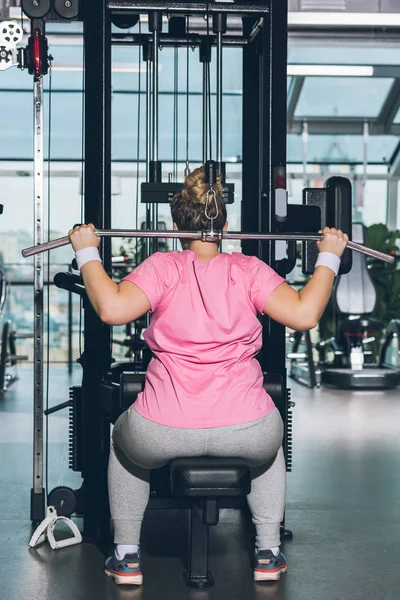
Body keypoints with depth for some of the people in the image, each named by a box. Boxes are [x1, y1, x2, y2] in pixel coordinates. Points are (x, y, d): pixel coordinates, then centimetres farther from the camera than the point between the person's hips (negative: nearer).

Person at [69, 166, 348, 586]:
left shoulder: (162, 267, 0)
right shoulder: (250, 270, 3)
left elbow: (111, 308, -14)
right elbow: (305, 314, -7)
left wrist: (87, 252, 0)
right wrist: (328, 257, 7)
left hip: (163, 433, -1)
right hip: (246, 432, 1)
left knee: (124, 443, 36)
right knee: (270, 444, 39)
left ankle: (127, 557, 35)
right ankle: (268, 554, 36)